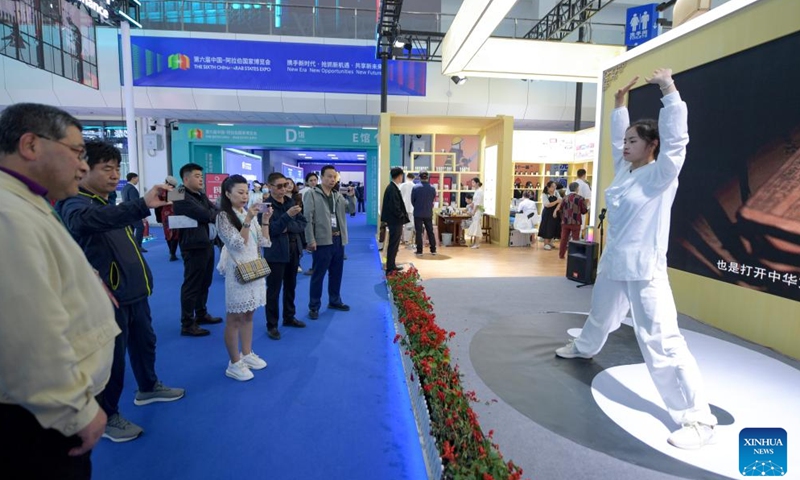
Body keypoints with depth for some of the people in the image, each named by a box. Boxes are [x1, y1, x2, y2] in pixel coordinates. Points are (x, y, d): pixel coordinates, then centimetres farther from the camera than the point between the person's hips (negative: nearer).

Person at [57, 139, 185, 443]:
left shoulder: (109, 204, 15)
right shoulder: (74, 204, -16)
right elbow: (92, 219, -42)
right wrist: (143, 204, -54)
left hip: (133, 291, 9)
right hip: (110, 297, -9)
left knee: (145, 341, 21)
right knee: (112, 357, 2)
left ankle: (148, 388, 41)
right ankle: (107, 418, 19)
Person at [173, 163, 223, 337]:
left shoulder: (201, 195, 17)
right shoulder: (182, 198, -15)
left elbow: (217, 211, 10)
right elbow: (206, 215, -23)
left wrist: (213, 214, -12)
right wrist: (214, 213, -2)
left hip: (207, 244, 9)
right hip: (194, 246, -9)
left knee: (205, 282, 18)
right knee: (192, 285, -2)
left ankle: (201, 314, 33)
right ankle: (187, 324, 6)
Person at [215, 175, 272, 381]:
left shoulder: (249, 214, 9)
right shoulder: (224, 216, -10)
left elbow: (264, 242, 5)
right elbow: (238, 244, -19)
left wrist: (265, 221, -7)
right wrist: (247, 220, -24)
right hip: (237, 271, -7)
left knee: (248, 315, 16)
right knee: (234, 318, 2)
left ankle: (247, 354, 28)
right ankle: (234, 364, 12)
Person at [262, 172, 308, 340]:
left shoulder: (291, 202, 7)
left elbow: (302, 224, 3)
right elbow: (270, 229, -21)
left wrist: (288, 227, -15)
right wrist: (287, 216, -31)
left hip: (294, 250, 6)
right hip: (276, 252, -6)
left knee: (290, 287, 18)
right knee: (273, 290, 2)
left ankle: (289, 317, 33)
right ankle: (272, 325, 14)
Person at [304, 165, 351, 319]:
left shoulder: (338, 196, 13)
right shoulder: (312, 194, -7)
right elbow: (308, 218, -12)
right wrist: (311, 240, -17)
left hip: (338, 239, 6)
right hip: (322, 241, -6)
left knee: (337, 273, 16)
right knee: (318, 275, 2)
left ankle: (335, 301, 31)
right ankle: (314, 306, 13)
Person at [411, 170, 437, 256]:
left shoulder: (415, 187, -10)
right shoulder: (432, 188, -4)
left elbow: (412, 201, -2)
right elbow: (433, 200, 6)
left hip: (418, 213, -2)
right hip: (429, 213, 2)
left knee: (419, 232, 4)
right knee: (430, 231, 13)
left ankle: (419, 251, 5)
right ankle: (433, 250, 17)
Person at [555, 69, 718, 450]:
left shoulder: (661, 175, -11)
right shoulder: (625, 171, 7)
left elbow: (675, 137, -24)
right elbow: (617, 137, 18)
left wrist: (669, 89, -25)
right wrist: (620, 101, 16)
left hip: (644, 268, -7)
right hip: (613, 262, 8)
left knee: (661, 341, -9)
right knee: (601, 315, 29)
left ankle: (698, 419, 1)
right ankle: (584, 347, 56)